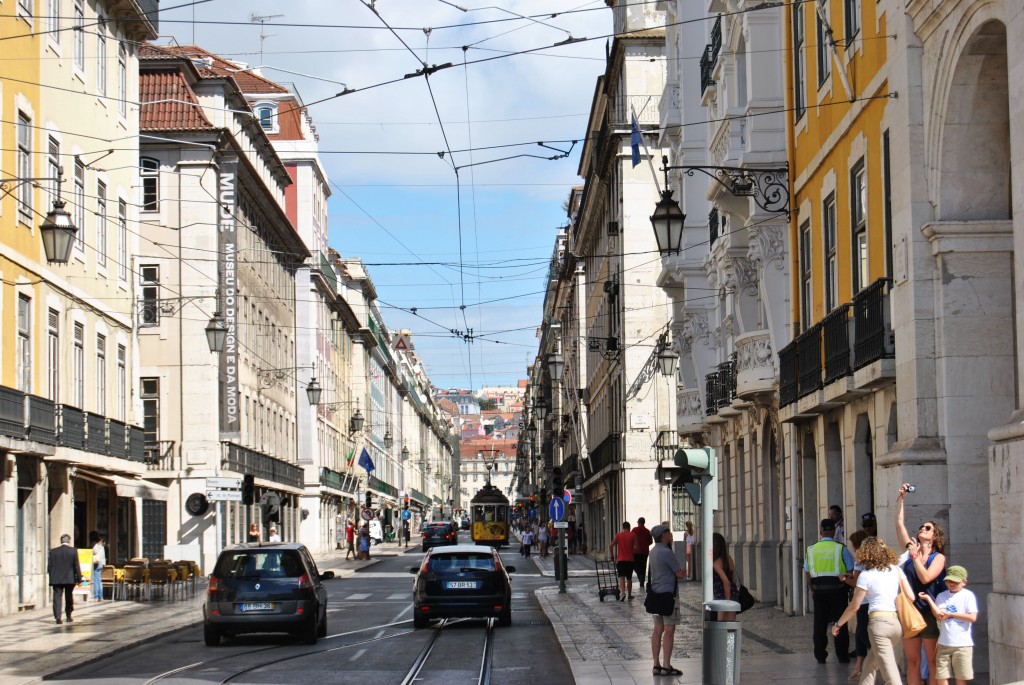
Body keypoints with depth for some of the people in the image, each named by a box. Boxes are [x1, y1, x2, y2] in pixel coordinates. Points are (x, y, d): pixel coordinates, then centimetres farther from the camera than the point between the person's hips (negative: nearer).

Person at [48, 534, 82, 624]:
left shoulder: (53, 551, 0)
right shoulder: (73, 551, -4)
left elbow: (49, 566, 2)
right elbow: (76, 566, -5)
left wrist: (52, 578, 11)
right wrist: (79, 578, 1)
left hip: (56, 579, 0)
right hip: (70, 579, 0)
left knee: (57, 597, -2)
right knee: (69, 598, 14)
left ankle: (57, 617, -17)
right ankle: (69, 617, 21)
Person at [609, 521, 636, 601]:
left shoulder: (618, 535, 2)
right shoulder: (632, 535, 0)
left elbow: (611, 546, -3)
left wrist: (614, 556, 7)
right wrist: (634, 555, 8)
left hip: (620, 560, -1)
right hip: (630, 560, 1)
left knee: (621, 577, -10)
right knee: (629, 578, 16)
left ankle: (623, 592, -32)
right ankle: (629, 594, 26)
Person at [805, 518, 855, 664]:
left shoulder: (811, 549, 3)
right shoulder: (841, 548, -7)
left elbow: (807, 573, 7)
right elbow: (850, 571, -5)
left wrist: (812, 589, 17)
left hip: (819, 590, 2)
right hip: (838, 590, -2)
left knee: (820, 623, 9)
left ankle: (820, 655, 12)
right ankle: (842, 656, 8)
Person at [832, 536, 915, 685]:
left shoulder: (866, 575, -2)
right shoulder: (896, 569, 12)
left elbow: (854, 607, 1)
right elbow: (910, 597, 6)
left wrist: (838, 624, 13)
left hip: (879, 621, -6)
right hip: (897, 622, 6)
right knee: (870, 664, 22)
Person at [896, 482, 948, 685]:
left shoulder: (938, 557, -3)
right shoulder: (911, 550, 8)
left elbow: (925, 578, -18)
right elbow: (899, 524, 6)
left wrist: (915, 555, -18)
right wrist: (900, 499, 4)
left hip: (929, 613, -4)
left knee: (933, 662, -1)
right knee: (912, 661, 6)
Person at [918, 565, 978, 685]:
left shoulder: (968, 596, 0)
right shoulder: (942, 596, 8)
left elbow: (972, 617, -11)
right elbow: (939, 615, -7)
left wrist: (951, 614, -8)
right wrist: (928, 599, -13)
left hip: (962, 644, -3)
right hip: (944, 643, 3)